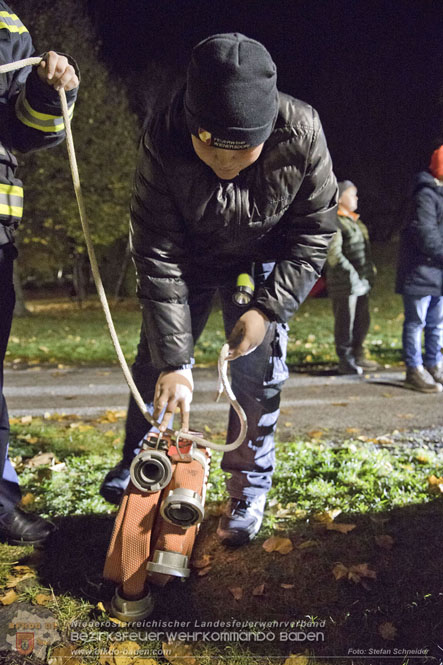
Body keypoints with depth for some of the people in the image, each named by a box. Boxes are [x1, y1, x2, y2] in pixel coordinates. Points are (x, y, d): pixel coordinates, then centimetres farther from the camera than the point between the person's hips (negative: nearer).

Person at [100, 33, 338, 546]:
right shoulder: (163, 143, -32)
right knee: (156, 358, 5)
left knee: (257, 370, -7)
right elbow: (157, 257, -30)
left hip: (263, 261, 0)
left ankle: (249, 489, 10)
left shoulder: (301, 134, -32)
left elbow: (314, 232, -17)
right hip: (188, 257, 1)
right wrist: (174, 360, -32)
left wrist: (269, 308, -25)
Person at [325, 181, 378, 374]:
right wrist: (352, 277, -23)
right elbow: (334, 255, -21)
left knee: (362, 320, 16)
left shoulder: (354, 221, 17)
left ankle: (358, 356, 30)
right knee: (346, 322, 0)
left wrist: (370, 270, 16)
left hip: (361, 282, 10)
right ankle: (345, 361, 11)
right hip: (345, 284, -10)